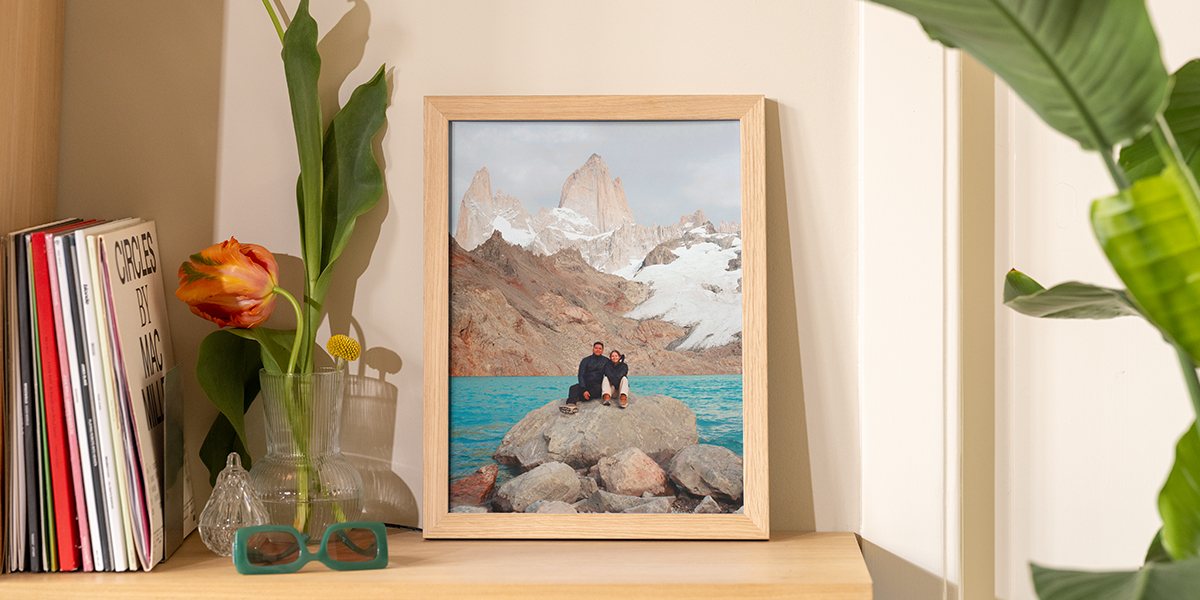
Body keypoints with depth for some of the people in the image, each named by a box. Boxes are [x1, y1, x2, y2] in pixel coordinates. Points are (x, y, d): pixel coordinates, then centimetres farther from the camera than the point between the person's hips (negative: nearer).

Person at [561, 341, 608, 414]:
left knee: (598, 389, -38)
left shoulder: (605, 361, 12)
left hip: (597, 385, 0)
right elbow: (581, 375, -4)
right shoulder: (586, 360, 7)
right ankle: (571, 405, -62)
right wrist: (584, 390, -20)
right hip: (585, 384, 0)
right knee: (574, 388, -34)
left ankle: (578, 398, -42)